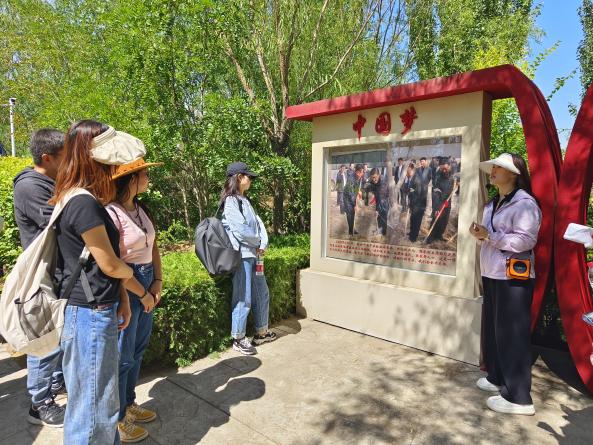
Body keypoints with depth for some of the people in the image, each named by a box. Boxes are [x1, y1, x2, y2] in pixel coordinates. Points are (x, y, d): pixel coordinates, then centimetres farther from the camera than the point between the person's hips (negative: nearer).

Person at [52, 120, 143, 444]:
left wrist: (121, 297, 5)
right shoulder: (84, 203, -22)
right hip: (89, 315, -10)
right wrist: (129, 273, 4)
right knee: (94, 404, 8)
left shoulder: (85, 200, 9)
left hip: (95, 310, 10)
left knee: (98, 397, 25)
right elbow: (109, 265, -18)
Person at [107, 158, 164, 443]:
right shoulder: (111, 213, -19)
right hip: (126, 289, -8)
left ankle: (129, 404, 39)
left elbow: (153, 247, 11)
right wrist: (142, 294, -10)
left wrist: (158, 282, 1)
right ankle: (118, 419, 26)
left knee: (137, 350, 20)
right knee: (123, 356, 7)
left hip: (148, 285, 8)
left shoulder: (141, 209, 7)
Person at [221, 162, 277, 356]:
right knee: (243, 299, 0)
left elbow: (258, 223, 8)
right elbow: (241, 230, -19)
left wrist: (263, 244, -6)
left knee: (262, 294, 15)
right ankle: (238, 339, 17)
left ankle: (262, 332, 31)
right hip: (241, 256, -9)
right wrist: (258, 243, -4)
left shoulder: (244, 200, 15)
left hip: (254, 254, 9)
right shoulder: (230, 202, -12)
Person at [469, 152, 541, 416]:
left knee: (512, 334, -2)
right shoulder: (493, 204, 16)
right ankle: (497, 378, 31)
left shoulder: (524, 203, -12)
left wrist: (489, 235, -19)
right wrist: (481, 234, 3)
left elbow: (525, 240, -21)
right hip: (492, 275, 9)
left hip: (513, 278, -9)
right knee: (493, 329, 15)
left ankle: (518, 398, 9)